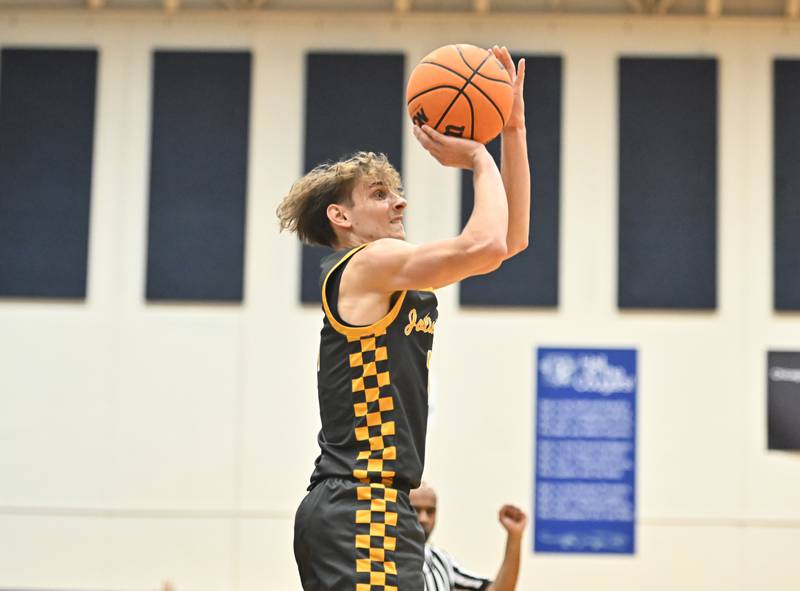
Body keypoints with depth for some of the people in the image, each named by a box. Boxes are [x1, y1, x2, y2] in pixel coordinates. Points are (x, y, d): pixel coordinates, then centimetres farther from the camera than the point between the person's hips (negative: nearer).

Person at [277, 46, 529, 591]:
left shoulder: (397, 276, 20)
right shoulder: (366, 264, -7)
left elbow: (510, 237, 21)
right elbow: (485, 246, -21)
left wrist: (514, 130, 14)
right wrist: (477, 157, -5)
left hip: (359, 509, 10)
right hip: (361, 508, -10)